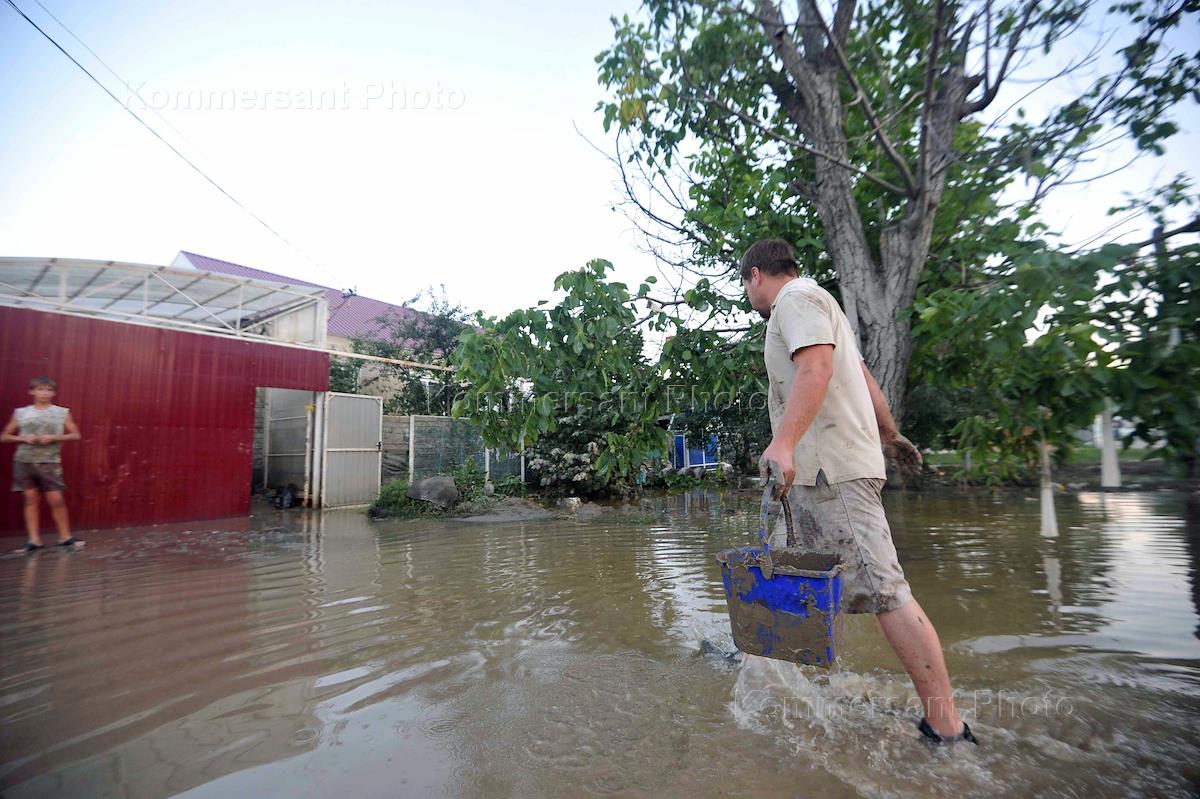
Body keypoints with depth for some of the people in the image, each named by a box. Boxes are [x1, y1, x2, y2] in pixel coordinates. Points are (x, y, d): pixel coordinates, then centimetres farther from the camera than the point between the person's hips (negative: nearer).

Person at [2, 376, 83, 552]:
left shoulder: (62, 412, 1)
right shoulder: (21, 413, 5)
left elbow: (75, 435, 1)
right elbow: (4, 437, 9)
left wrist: (54, 437, -15)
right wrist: (23, 438, -10)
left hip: (50, 463, -2)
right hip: (24, 462, 2)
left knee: (56, 499, -3)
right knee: (31, 499, 6)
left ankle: (65, 537, 8)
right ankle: (34, 539, 13)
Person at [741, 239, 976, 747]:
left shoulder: (797, 299, -5)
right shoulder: (813, 304, 26)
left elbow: (816, 367, -23)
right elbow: (863, 377, 28)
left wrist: (784, 442, -32)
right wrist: (890, 435, 34)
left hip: (832, 470, -11)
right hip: (816, 472, 11)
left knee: (883, 591, -9)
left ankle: (946, 727, -2)